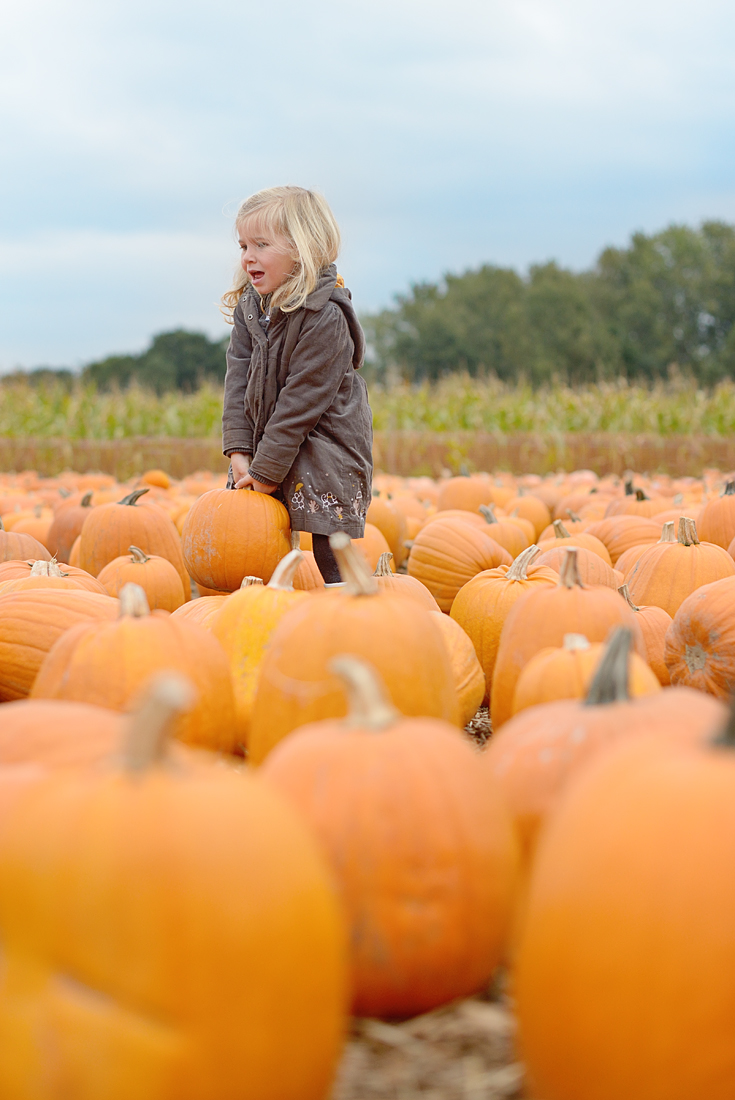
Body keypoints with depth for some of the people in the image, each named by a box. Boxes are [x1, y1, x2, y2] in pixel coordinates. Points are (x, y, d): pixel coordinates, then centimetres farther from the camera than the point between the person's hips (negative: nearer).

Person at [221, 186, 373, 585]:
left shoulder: (325, 319, -22)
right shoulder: (250, 306, 3)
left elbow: (302, 399, -22)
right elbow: (238, 377, 2)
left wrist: (266, 469, -19)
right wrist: (239, 449, -8)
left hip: (325, 455, -7)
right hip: (266, 450, 7)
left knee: (333, 565, -8)